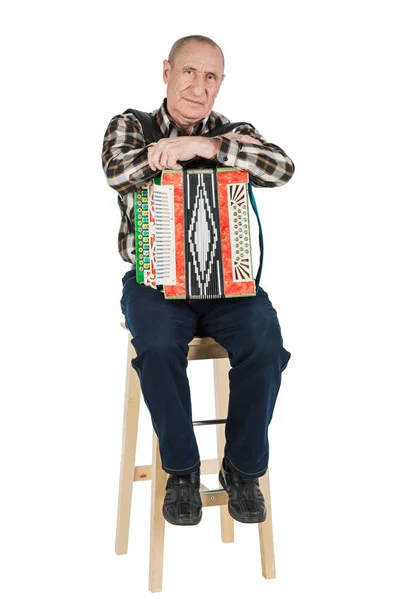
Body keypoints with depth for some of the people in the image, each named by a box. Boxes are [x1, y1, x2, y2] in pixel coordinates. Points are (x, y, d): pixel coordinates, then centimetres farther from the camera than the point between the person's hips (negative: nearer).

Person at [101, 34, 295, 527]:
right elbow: (117, 172, -13)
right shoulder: (130, 127, 9)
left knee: (265, 342, -26)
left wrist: (203, 145, -19)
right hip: (153, 280, -1)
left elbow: (282, 167, -12)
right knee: (159, 346, -32)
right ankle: (181, 469, -9)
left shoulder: (234, 134, 9)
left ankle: (243, 468, -5)